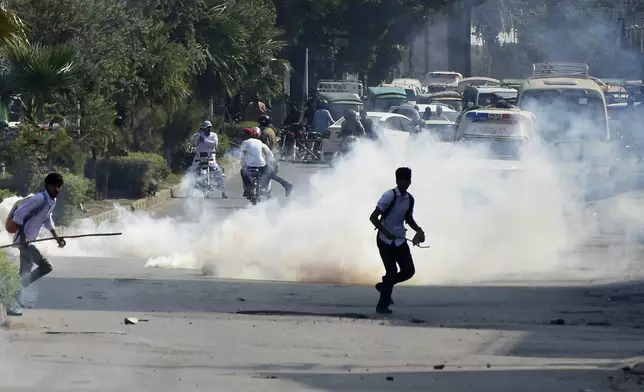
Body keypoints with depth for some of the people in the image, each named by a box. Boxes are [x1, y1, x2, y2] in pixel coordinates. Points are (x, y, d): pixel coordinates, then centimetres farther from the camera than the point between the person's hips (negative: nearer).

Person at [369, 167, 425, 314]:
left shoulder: (409, 199, 4)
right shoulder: (389, 196, -16)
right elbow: (373, 217, -16)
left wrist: (418, 230, 2)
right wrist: (385, 232, -27)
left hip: (400, 241, 6)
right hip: (385, 241, -6)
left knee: (409, 271, 1)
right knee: (392, 272, -9)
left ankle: (384, 286, 27)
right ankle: (382, 305, 5)